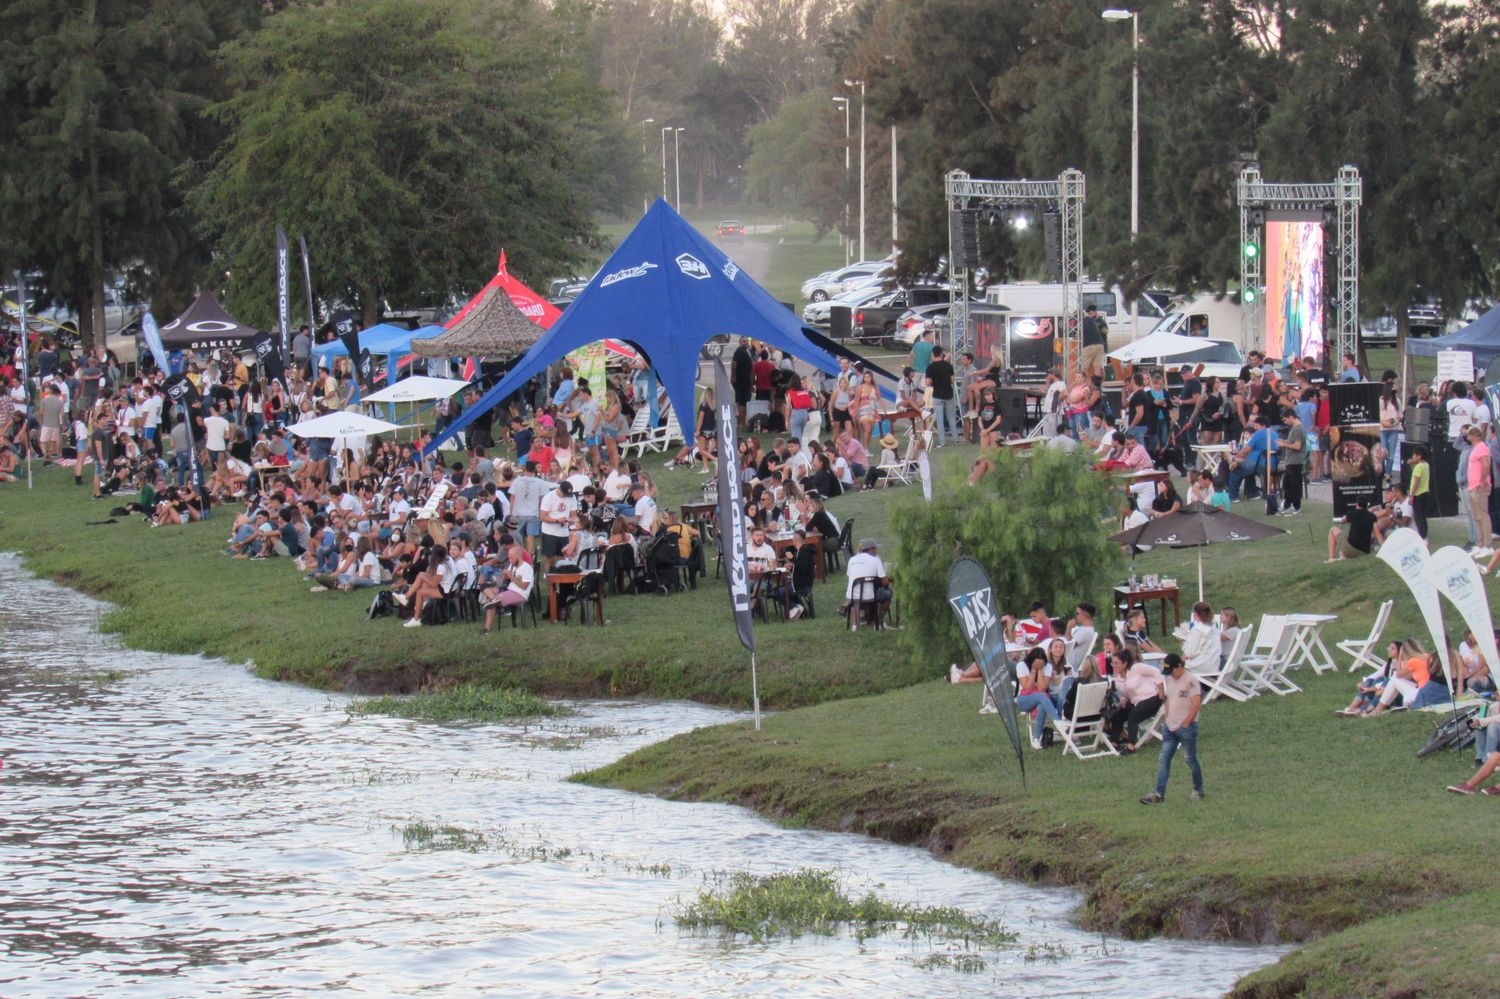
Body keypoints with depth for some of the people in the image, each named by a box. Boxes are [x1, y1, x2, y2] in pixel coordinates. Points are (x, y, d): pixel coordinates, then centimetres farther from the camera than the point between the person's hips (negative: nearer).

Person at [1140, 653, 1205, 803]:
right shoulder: (1169, 679, 11)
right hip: (1170, 727, 7)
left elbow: (1196, 704, -17)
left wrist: (1185, 724, -16)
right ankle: (1159, 794, 0)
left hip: (1186, 727, -7)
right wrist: (1167, 719, 11)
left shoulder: (1191, 680, -13)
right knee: (1164, 760, 1)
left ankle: (1198, 791, 19)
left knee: (1191, 760, 3)